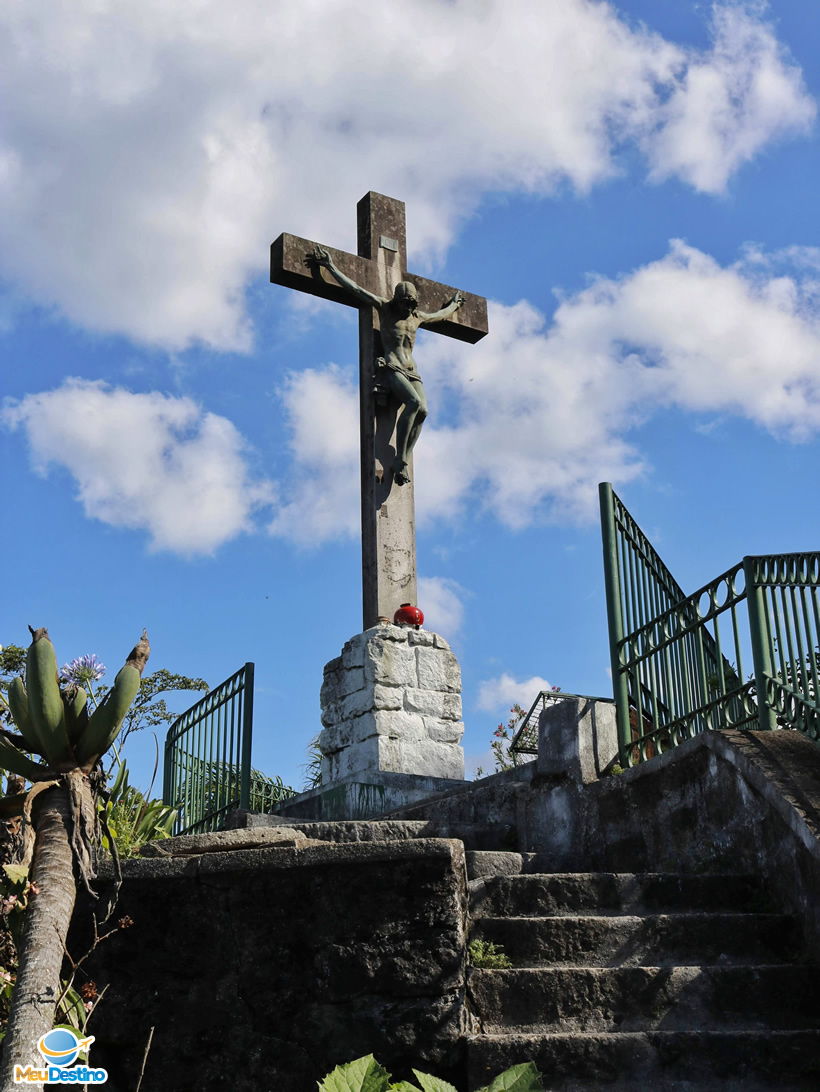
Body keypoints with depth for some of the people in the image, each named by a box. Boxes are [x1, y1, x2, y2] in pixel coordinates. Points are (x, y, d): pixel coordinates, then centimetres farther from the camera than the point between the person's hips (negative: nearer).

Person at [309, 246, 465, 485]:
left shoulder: (417, 317, 22)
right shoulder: (385, 307, 10)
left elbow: (440, 315, 45)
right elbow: (355, 288, 6)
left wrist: (453, 304, 59)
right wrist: (330, 266, 3)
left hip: (411, 370, 5)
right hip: (391, 368, -5)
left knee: (423, 410, -23)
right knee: (414, 402, -31)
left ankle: (403, 463, -25)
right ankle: (399, 462, -30)